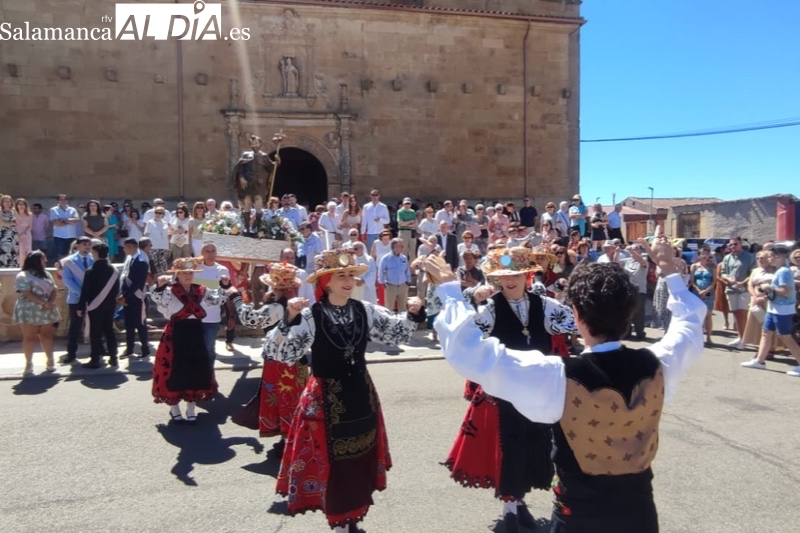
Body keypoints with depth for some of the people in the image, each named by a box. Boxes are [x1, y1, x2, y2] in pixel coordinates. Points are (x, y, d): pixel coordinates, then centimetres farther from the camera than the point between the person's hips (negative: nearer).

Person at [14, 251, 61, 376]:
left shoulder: (46, 274, 14)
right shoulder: (23, 276, -7)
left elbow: (54, 290, 8)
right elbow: (27, 294, -17)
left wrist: (50, 302, -12)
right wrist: (44, 303, -22)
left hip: (46, 312, 6)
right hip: (29, 312, -6)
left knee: (47, 335, 7)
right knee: (29, 337, -1)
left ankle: (50, 361, 12)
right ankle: (28, 364, 4)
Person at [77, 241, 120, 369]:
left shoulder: (91, 271, -11)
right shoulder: (114, 270, 2)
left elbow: (85, 291, -11)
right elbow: (117, 289, 7)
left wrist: (81, 307, -5)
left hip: (94, 306, -5)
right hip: (109, 305, 5)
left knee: (95, 333, 0)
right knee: (109, 331, 11)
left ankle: (95, 360, 2)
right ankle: (113, 358, 13)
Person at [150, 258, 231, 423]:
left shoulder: (201, 291, 6)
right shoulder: (170, 291, -7)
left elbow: (218, 299, 10)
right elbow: (157, 299, -24)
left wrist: (224, 286, -4)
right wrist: (160, 287, -40)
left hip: (196, 335, 4)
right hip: (176, 336, -4)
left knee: (196, 371, 9)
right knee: (174, 372, 2)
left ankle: (191, 409, 23)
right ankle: (174, 409, 19)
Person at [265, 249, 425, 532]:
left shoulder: (365, 311, -3)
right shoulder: (310, 317, -17)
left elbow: (397, 331, 4)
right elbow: (279, 354, -24)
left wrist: (413, 314, -14)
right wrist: (289, 320, -38)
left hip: (360, 394, 5)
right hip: (326, 399, -5)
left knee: (362, 460, 18)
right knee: (334, 465, 7)